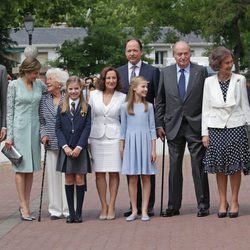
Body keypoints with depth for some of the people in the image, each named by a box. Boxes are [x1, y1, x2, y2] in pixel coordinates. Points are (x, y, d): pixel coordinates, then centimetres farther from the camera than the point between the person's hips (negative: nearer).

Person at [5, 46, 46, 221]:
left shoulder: (39, 85, 6)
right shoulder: (14, 85, -3)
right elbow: (9, 111, -2)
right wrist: (9, 135, -6)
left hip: (34, 128, 4)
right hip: (19, 128, -4)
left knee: (31, 168, 5)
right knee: (21, 167, -3)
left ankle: (26, 205, 11)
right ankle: (23, 206, -3)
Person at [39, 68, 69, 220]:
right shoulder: (44, 99, 9)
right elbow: (42, 121, 14)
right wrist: (44, 134, -3)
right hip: (51, 144, 4)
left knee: (68, 176, -1)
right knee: (53, 176, 6)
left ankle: (68, 209, 5)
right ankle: (56, 210, 13)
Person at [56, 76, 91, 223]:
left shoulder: (86, 108, 3)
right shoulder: (61, 108, 8)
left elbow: (87, 128, -2)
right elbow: (58, 128, 3)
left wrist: (79, 147, -12)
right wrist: (65, 146, -10)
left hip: (80, 149, -1)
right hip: (66, 149, 2)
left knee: (79, 179, -3)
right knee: (69, 179, 3)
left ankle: (79, 213, 3)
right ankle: (71, 213, 7)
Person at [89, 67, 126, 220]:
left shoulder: (122, 97, 3)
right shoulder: (94, 95, 7)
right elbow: (89, 117, 10)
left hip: (114, 137, -1)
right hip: (97, 137, 1)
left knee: (114, 172, -2)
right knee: (99, 172, 1)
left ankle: (111, 206, 4)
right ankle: (104, 206, 9)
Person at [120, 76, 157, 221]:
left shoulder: (148, 106, 4)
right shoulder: (125, 107, 3)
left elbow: (152, 128, 4)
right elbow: (123, 129, 8)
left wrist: (153, 149, -1)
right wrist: (121, 148, 6)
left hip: (145, 142, 0)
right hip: (131, 143, 0)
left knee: (146, 177, 1)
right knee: (132, 178, 2)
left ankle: (144, 210, 5)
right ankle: (134, 210, 9)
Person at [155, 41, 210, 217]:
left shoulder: (201, 71, 1)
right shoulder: (165, 73, 8)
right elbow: (160, 101, 10)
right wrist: (159, 124, 4)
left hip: (196, 126, -2)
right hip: (173, 126, 2)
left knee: (199, 166, 0)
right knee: (174, 167, 7)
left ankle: (203, 205, 7)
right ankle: (173, 206, 13)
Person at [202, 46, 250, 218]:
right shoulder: (209, 82, 2)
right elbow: (206, 109, 6)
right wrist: (205, 133, 2)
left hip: (236, 127, -1)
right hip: (216, 128, 1)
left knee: (235, 167, 2)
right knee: (220, 167, 4)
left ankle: (234, 201, 12)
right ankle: (223, 202, 13)